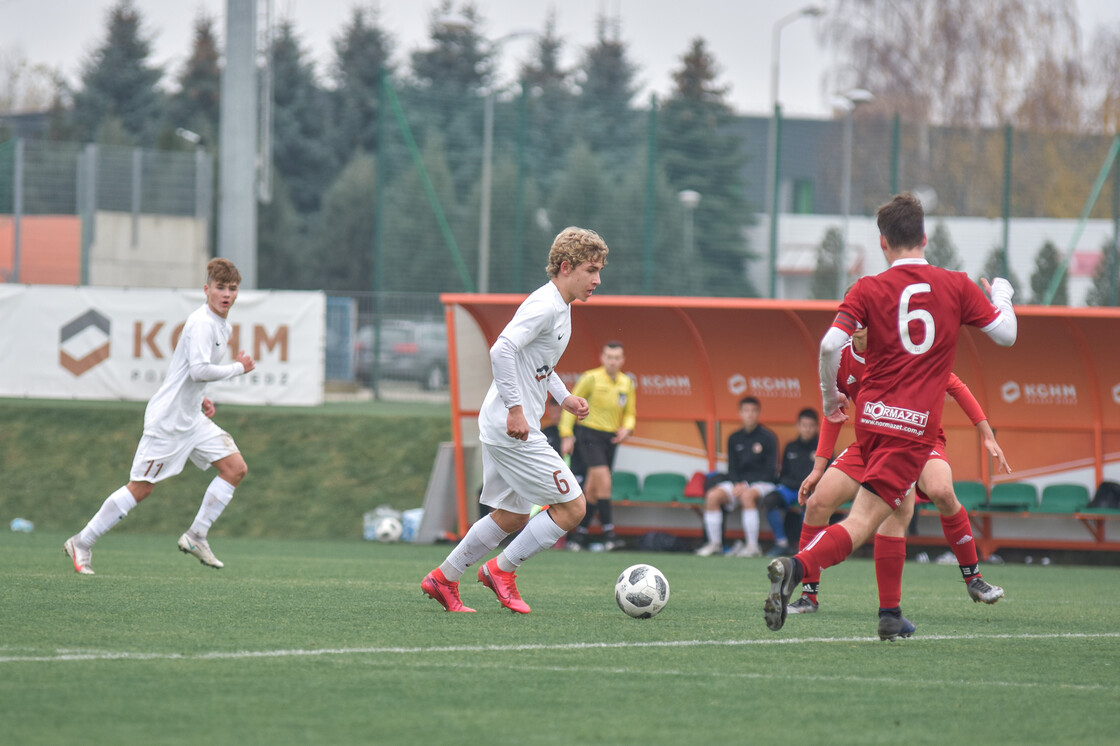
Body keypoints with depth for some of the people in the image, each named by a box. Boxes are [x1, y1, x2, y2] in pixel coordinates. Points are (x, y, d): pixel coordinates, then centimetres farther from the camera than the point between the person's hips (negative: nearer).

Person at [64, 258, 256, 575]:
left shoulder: (222, 326, 12)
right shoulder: (201, 323, -18)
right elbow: (199, 370, -30)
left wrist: (200, 400, 13)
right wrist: (238, 367, -18)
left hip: (192, 418, 9)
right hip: (167, 418, -9)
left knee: (236, 468, -1)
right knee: (141, 488, -6)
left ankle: (196, 536, 5)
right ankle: (82, 543, 6)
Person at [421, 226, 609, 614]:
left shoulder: (560, 307, 15)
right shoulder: (544, 306, -17)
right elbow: (502, 350, -27)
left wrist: (564, 397, 16)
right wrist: (516, 409, -26)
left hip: (502, 427, 11)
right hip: (512, 426, -11)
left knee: (512, 516, 18)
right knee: (572, 507, -7)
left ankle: (443, 579, 25)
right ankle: (502, 570, 4)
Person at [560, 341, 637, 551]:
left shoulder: (627, 383, 9)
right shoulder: (591, 378, -7)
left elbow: (630, 413, 19)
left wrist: (627, 428, -3)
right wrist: (567, 435, -9)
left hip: (610, 439, 5)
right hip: (589, 435, -5)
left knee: (592, 489, 7)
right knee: (603, 480, -19)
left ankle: (580, 534, 17)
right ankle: (608, 534, -19)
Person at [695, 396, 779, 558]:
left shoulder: (767, 437, -2)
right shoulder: (734, 439, 12)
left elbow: (770, 470, -6)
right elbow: (732, 467, 12)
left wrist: (746, 486, -16)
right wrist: (737, 484, -10)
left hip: (762, 483, -5)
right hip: (739, 483, 5)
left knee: (747, 496, -37)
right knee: (713, 495, -20)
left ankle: (753, 547, -36)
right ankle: (714, 543, -14)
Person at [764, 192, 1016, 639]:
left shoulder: (870, 289, 2)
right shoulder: (957, 286, 2)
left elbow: (830, 344, -9)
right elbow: (1005, 335, 9)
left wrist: (831, 399, 7)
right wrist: (1001, 296, 30)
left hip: (870, 417, 3)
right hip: (916, 424, -3)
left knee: (899, 507, 26)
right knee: (861, 524, -10)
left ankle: (890, 615, 24)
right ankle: (796, 568, -36)